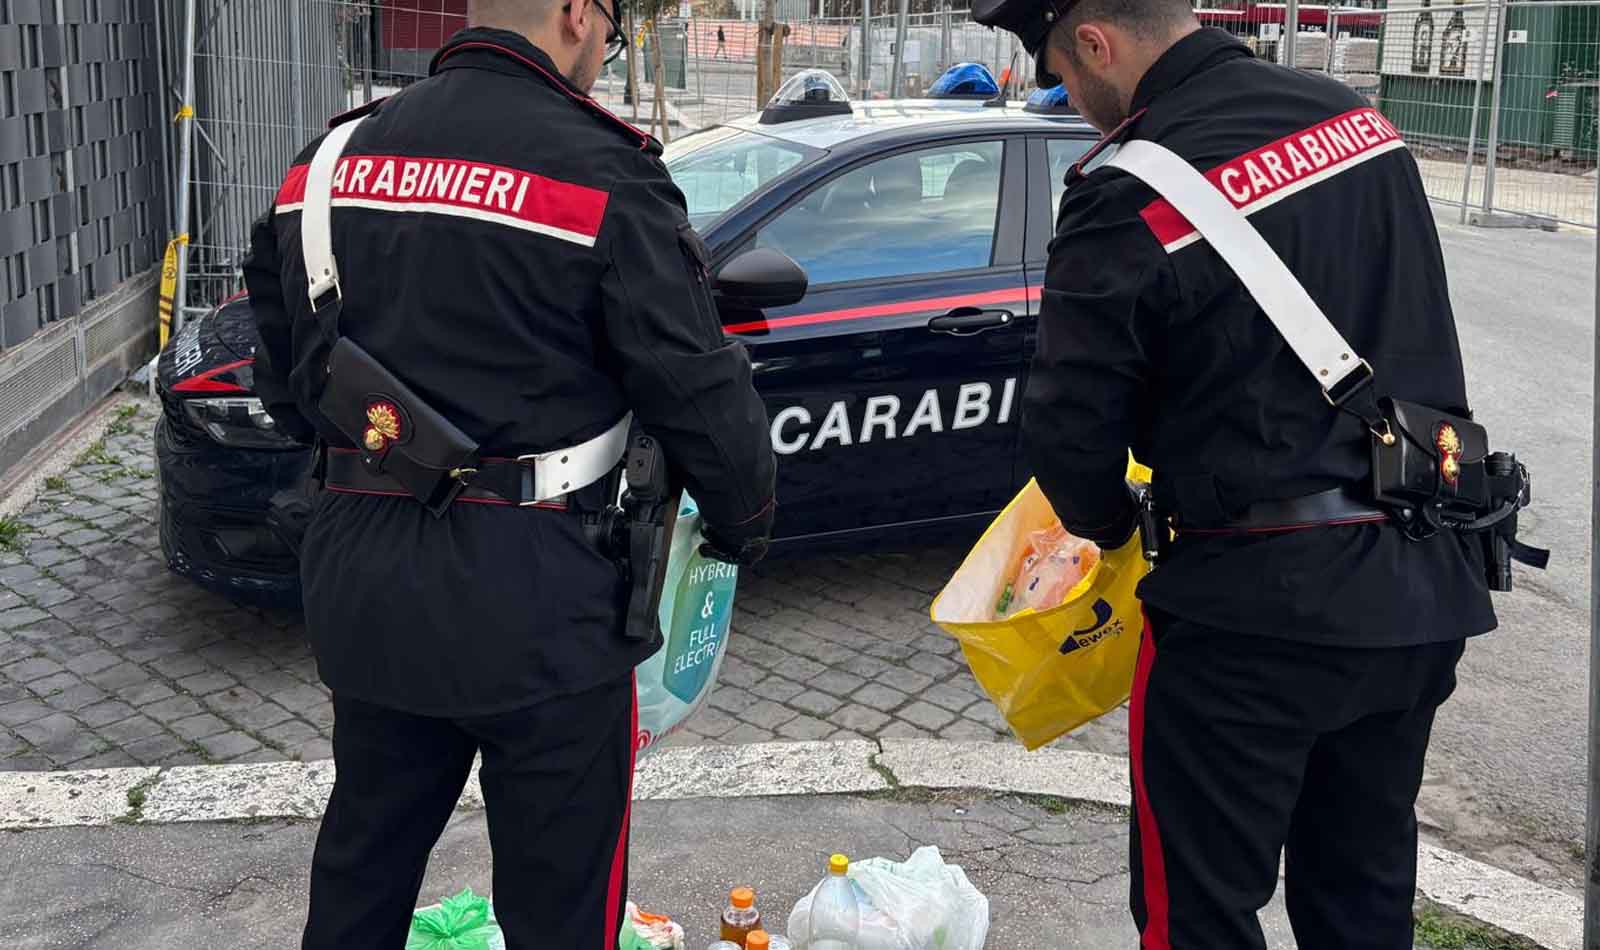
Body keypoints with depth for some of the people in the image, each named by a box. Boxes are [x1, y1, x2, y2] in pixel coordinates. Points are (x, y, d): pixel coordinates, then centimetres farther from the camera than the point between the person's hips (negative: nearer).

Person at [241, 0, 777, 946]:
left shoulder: (329, 159, 6)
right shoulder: (599, 170, -14)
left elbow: (283, 376, 15)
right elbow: (696, 388, -11)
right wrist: (745, 519, 6)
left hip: (362, 587, 7)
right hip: (532, 598, -6)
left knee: (363, 865, 24)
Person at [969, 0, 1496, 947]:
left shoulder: (1128, 201, -19)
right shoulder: (1352, 113, 4)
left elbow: (1071, 433, -13)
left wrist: (1111, 522, 8)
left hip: (1261, 606, -7)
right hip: (1428, 587, 8)